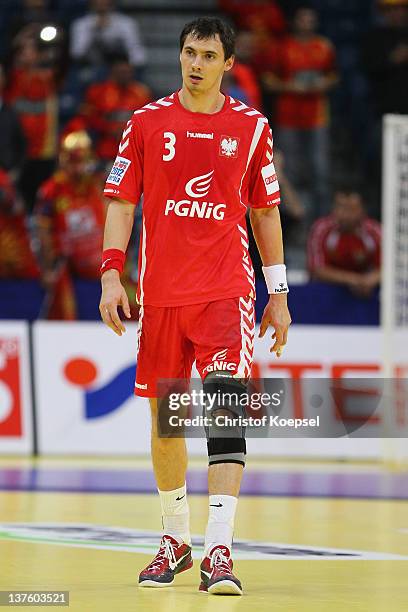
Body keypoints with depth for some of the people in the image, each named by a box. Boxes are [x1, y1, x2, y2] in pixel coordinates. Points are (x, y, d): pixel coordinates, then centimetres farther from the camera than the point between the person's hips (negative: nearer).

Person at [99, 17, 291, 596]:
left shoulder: (251, 127, 4)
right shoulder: (147, 123, 4)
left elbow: (265, 211, 12)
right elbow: (121, 202, 5)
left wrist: (278, 292, 10)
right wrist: (111, 274, -7)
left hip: (226, 288, -1)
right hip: (160, 292, 2)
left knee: (226, 409, -17)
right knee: (165, 418, 9)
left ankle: (219, 551, -21)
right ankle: (176, 538, 27)